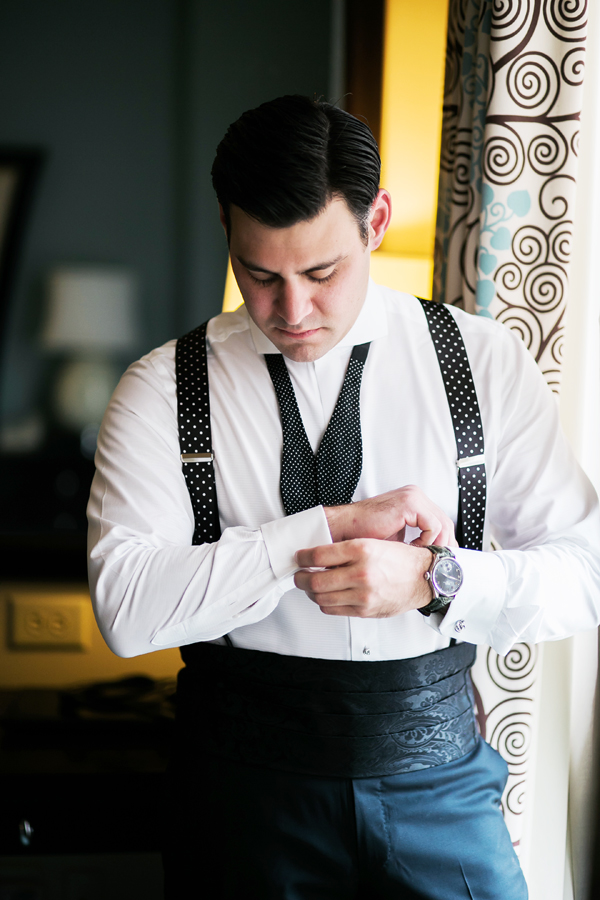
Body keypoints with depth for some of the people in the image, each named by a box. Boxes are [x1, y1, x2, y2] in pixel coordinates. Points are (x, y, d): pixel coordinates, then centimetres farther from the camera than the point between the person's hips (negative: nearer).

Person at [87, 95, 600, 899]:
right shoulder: (164, 388, -6)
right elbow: (126, 608, -18)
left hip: (437, 769, 1)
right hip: (248, 779, -1)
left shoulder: (489, 363, -2)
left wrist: (432, 579, -20)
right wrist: (336, 524, -22)